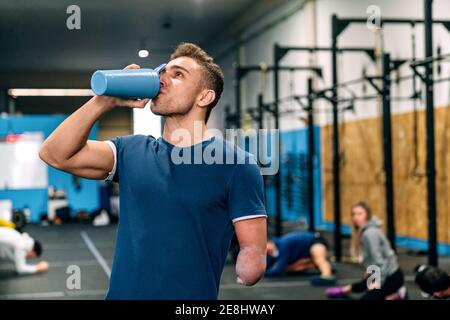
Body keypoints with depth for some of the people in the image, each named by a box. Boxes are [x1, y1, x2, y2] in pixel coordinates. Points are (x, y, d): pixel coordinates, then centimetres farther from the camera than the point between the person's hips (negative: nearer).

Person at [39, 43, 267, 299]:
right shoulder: (132, 150, 7)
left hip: (191, 294, -3)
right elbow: (55, 154, -2)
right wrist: (104, 102, -9)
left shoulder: (236, 163, -7)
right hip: (122, 292, 4)